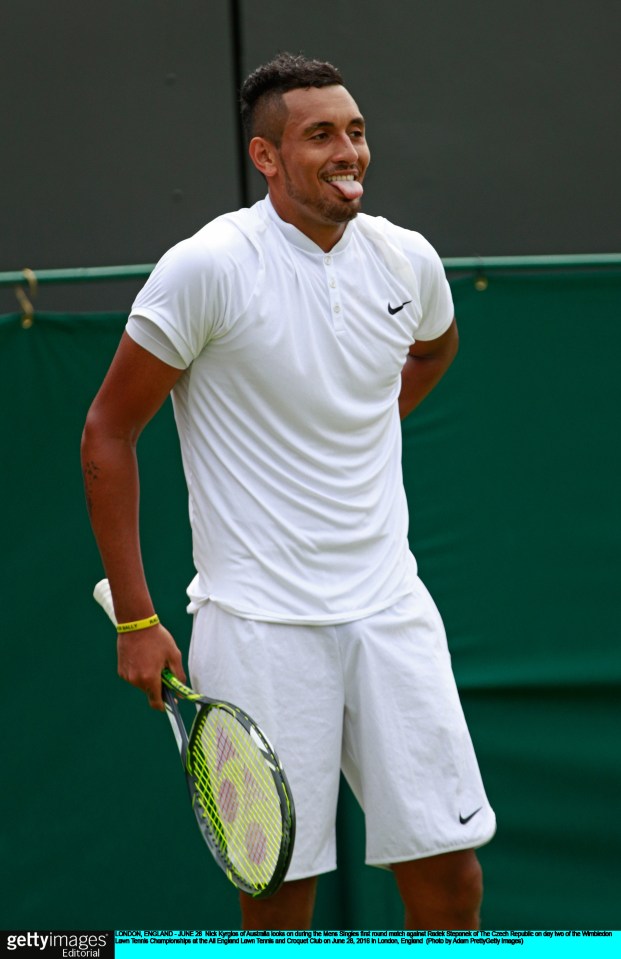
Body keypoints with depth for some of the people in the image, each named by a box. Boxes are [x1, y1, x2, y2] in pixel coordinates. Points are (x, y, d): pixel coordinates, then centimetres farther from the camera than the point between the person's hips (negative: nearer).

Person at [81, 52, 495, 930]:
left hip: (390, 609, 4)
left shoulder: (408, 260, 4)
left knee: (448, 872, 2)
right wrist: (135, 619, -7)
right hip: (259, 622, -4)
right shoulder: (207, 268, -11)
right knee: (280, 888, 1)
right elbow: (107, 433, -4)